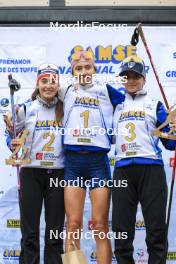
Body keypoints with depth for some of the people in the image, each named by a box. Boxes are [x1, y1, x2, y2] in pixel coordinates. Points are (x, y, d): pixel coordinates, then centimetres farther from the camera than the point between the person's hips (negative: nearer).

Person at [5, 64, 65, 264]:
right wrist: (12, 144, -13)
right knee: (29, 230, 1)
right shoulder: (26, 109, 1)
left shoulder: (65, 109, 4)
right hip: (31, 173, -1)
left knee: (55, 230, 5)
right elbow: (12, 136, 8)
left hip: (58, 174, 1)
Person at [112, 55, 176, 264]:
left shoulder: (155, 105, 11)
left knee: (156, 227, -4)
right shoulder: (117, 106, 18)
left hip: (151, 168, -2)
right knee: (121, 228, 3)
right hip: (122, 170, 3)